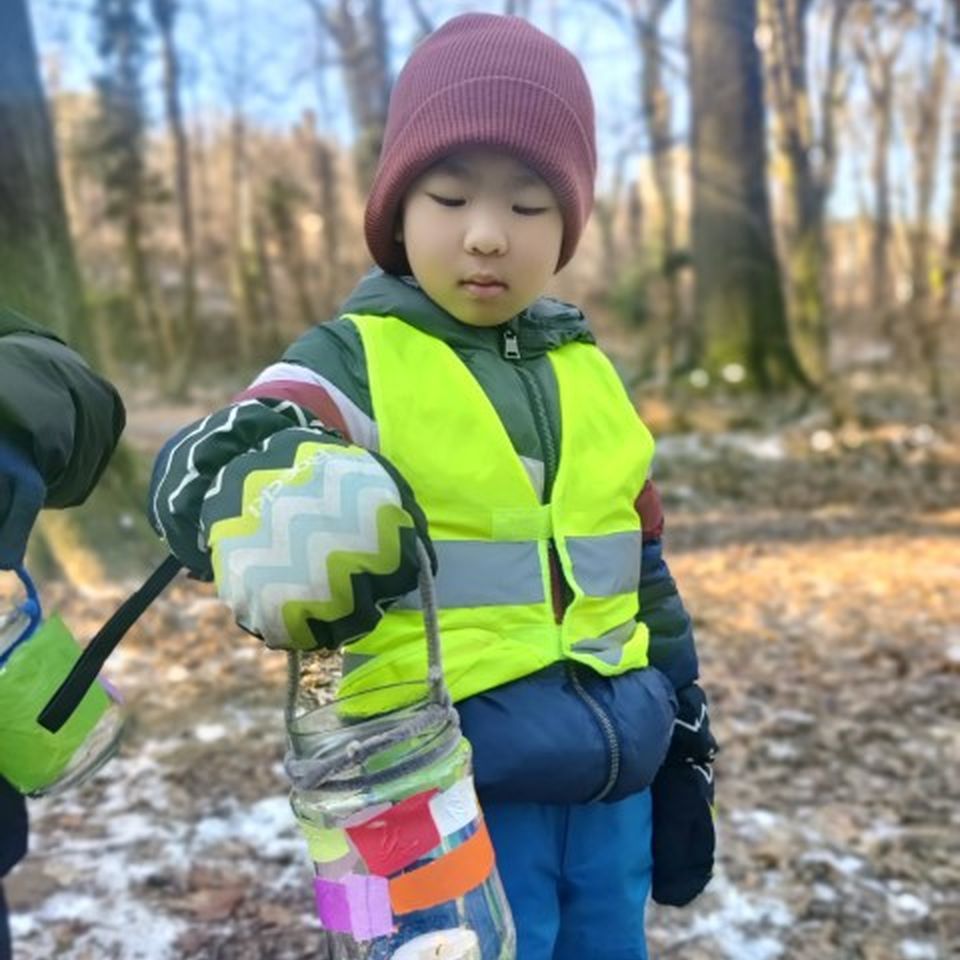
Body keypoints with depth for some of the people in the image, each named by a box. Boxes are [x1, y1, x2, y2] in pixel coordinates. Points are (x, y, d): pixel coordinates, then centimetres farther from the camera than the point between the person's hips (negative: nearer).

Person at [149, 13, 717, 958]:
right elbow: (199, 464, -27)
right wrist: (262, 499, -50)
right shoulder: (355, 359, -8)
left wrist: (683, 736, 19)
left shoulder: (588, 373, 8)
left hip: (612, 770, 6)